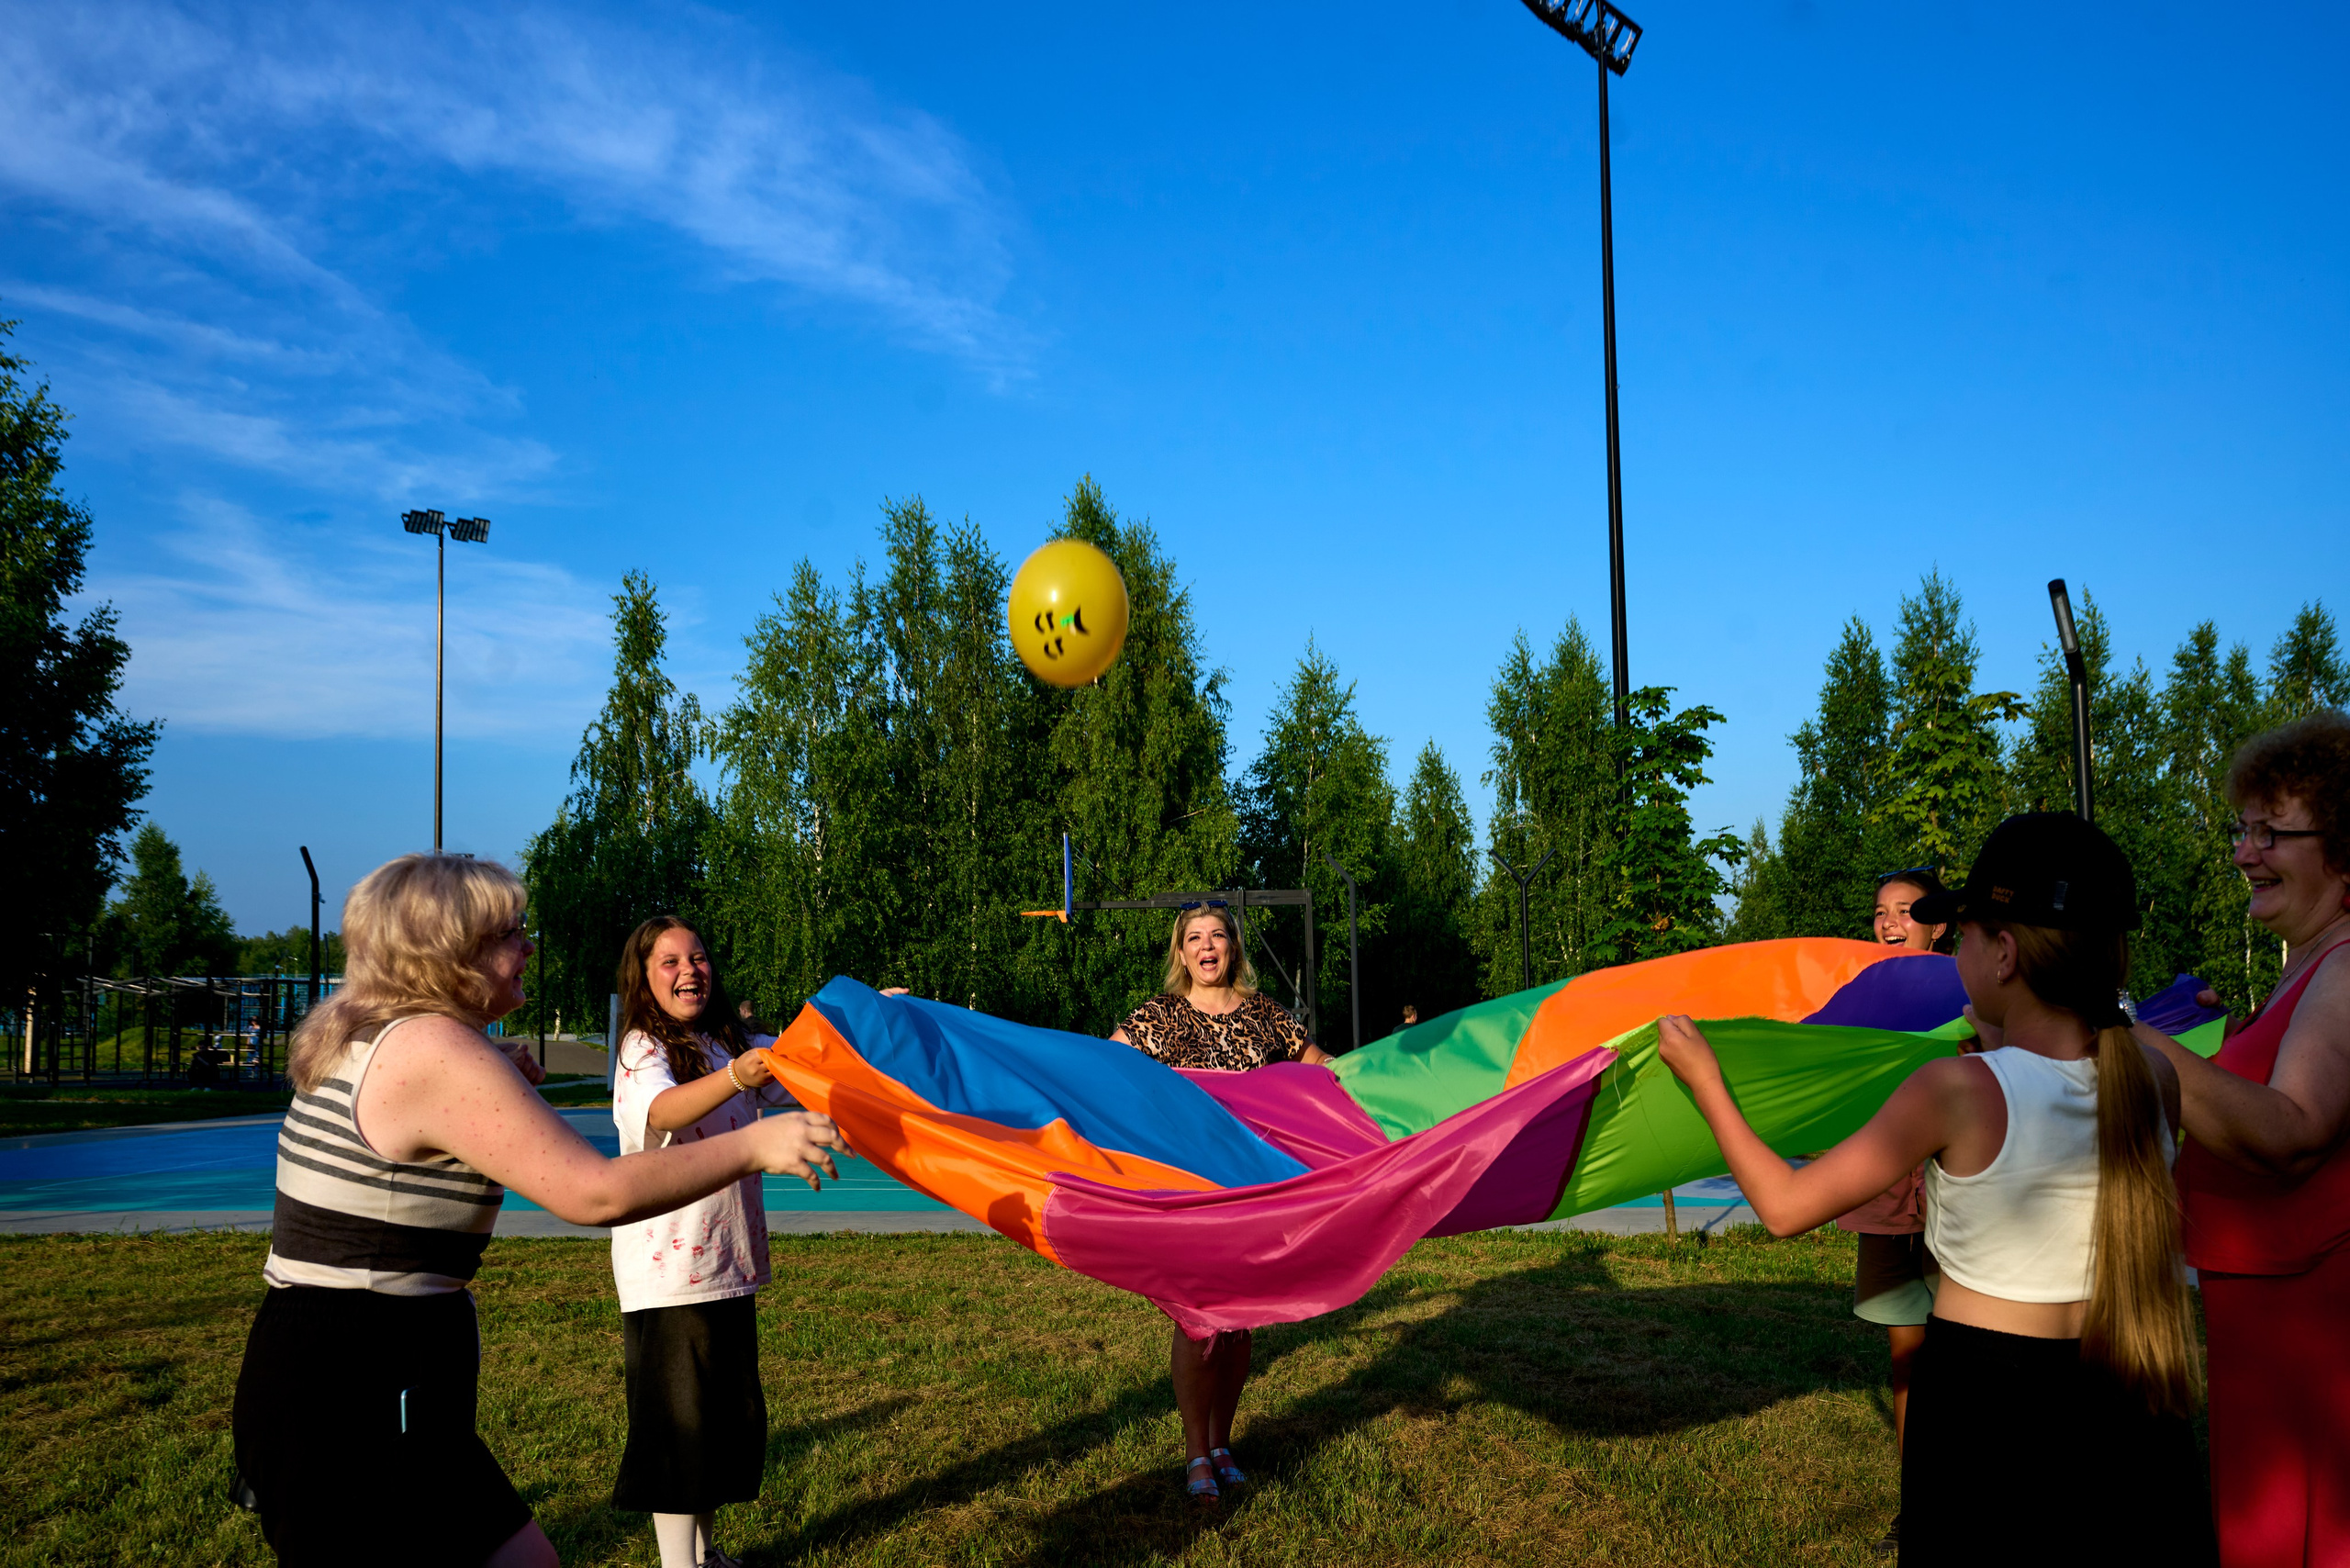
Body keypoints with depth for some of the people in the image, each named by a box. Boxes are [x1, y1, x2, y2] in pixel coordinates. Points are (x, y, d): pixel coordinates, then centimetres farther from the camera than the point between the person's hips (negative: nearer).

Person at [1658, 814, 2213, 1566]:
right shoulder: (2156, 1079, -8)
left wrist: (1705, 1081, -1)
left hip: (1980, 1415, -3)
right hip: (2129, 1419, 4)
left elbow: (1785, 1207, -12)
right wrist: (2000, 1045, 20)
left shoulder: (1957, 1090, -20)